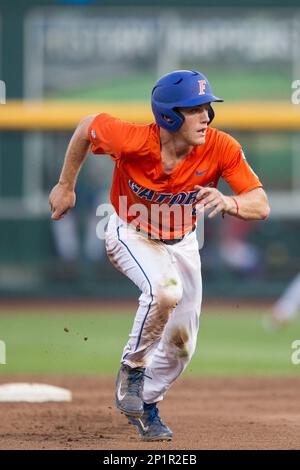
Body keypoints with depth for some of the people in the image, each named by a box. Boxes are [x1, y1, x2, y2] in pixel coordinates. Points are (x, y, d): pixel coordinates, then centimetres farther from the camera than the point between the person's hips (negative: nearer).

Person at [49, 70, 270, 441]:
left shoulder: (221, 149, -28)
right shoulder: (133, 140, -33)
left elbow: (261, 206, -30)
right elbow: (87, 126, -12)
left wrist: (228, 203, -52)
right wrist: (65, 185, -3)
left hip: (181, 243, 4)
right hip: (130, 235, -4)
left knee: (181, 344, 8)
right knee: (166, 290, -34)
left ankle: (145, 405, 37)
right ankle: (133, 368, -8)